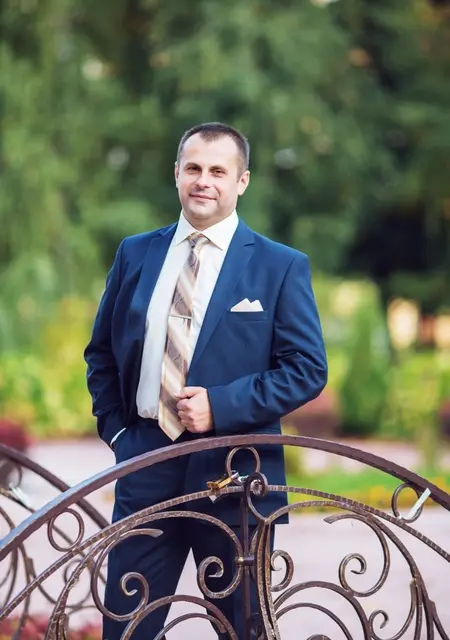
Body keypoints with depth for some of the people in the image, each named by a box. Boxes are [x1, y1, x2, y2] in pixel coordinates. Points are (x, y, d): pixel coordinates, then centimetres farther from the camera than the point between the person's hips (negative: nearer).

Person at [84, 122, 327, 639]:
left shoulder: (281, 266, -1)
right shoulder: (135, 254, 9)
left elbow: (308, 369, -6)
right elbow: (101, 353, 17)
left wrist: (222, 405, -16)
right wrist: (114, 428, 4)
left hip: (235, 473, -2)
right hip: (144, 466, 3)